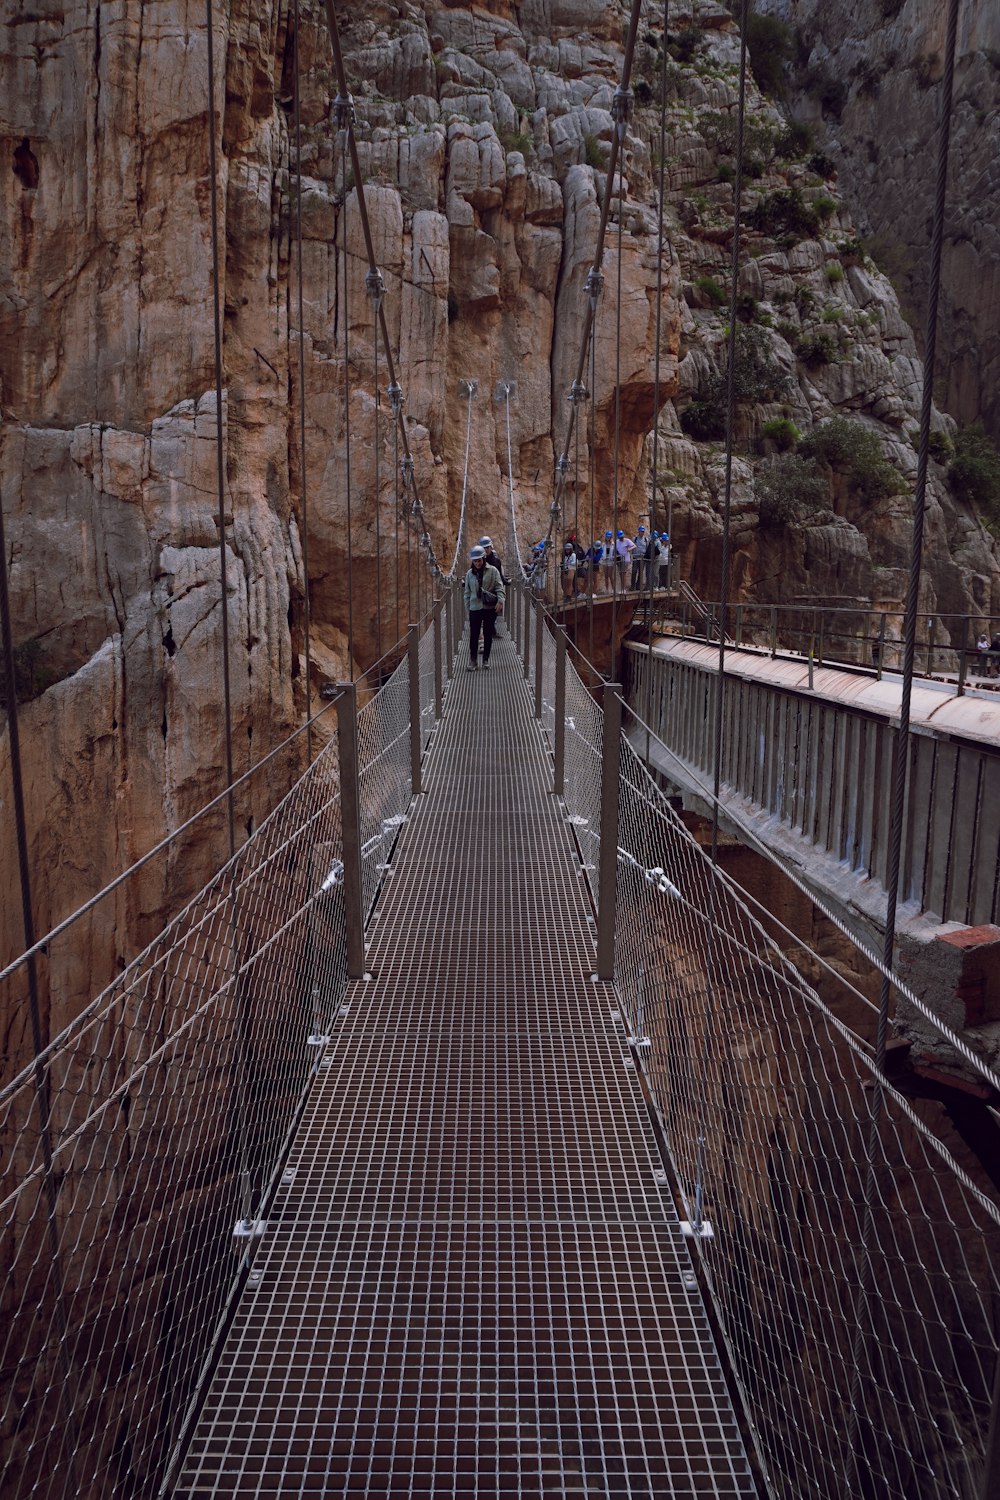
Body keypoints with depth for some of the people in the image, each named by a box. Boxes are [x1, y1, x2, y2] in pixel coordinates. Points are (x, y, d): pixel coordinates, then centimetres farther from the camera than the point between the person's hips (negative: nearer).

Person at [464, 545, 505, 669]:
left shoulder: (493, 571, -2)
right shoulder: (470, 573, 6)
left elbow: (499, 587, -7)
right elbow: (467, 592, 11)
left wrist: (500, 600, -22)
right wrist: (467, 607, 8)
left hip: (490, 607, -1)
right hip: (475, 608, 1)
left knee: (488, 634, 7)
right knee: (474, 635, -2)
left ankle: (486, 659, 18)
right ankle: (473, 661, 6)